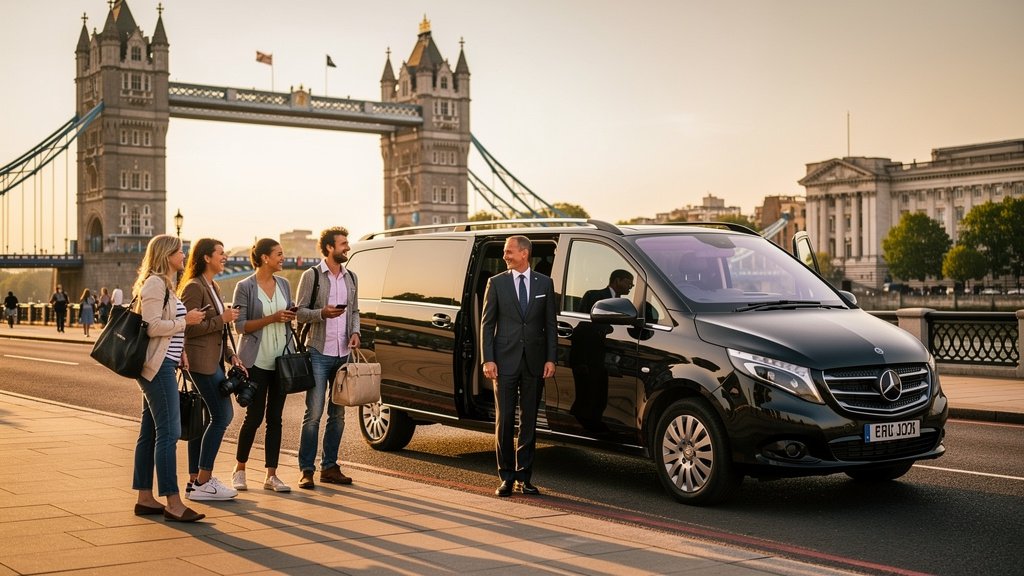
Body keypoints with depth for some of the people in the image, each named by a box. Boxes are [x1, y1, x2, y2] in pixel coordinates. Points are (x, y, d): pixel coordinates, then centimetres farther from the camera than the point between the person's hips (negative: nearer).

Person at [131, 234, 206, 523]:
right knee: (168, 433, -11)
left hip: (163, 364, 11)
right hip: (157, 366, -11)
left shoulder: (165, 284, 20)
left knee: (150, 432, 12)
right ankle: (173, 504, -10)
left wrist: (180, 349, 12)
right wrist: (185, 320, -12)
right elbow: (152, 326, -20)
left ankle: (145, 499, 17)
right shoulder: (154, 283, -12)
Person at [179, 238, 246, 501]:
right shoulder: (194, 287, -12)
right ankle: (203, 482, -5)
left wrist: (231, 355, 16)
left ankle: (195, 482, 13)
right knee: (222, 415, -10)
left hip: (212, 361, 10)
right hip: (201, 360, -10)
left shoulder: (213, 288, 19)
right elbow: (189, 327, -19)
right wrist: (223, 319, -14)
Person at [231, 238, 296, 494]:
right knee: (254, 417, -1)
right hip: (257, 360, -5)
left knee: (275, 419, 5)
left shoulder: (283, 284, 10)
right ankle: (239, 470, 18)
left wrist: (291, 317, -2)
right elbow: (240, 325, -9)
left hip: (281, 358, 5)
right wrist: (272, 318, -18)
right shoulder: (245, 287, -6)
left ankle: (271, 475, 10)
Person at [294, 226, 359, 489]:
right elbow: (300, 312, -5)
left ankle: (329, 467, 18)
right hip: (319, 353, -6)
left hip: (343, 354, 6)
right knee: (314, 413, -7)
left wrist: (355, 332, 0)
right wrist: (322, 313, -22)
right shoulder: (312, 276, -3)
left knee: (338, 414, 9)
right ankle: (306, 470, -1)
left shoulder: (351, 277, 13)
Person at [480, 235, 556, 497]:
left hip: (534, 362, 1)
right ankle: (506, 477, 9)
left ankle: (523, 477, 14)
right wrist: (487, 359, -7)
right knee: (504, 420, 0)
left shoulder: (544, 283, 6)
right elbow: (486, 323, 2)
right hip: (505, 361, -1)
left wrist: (550, 359, -1)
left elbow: (550, 324, 7)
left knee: (529, 421, 6)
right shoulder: (496, 283, 3)